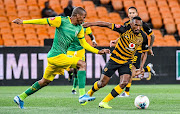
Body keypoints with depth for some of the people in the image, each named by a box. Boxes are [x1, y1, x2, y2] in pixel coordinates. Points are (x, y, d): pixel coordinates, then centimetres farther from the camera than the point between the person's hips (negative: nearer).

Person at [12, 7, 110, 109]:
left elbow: (84, 44, 19)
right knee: (82, 64, -17)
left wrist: (98, 51, 13)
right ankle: (82, 95, -23)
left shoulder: (79, 28, 12)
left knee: (45, 81, 15)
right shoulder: (62, 21, -11)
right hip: (56, 55, -9)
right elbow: (43, 21, -7)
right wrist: (23, 22, -6)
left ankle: (20, 97, 25)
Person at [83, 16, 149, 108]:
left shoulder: (143, 37, -7)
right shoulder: (125, 30, -17)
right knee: (102, 83, 0)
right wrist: (91, 24, -19)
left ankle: (104, 102, -10)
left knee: (124, 82, -20)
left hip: (126, 63, 2)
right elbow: (107, 25, -14)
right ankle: (90, 93, 34)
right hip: (114, 59, -2)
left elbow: (145, 52, 7)